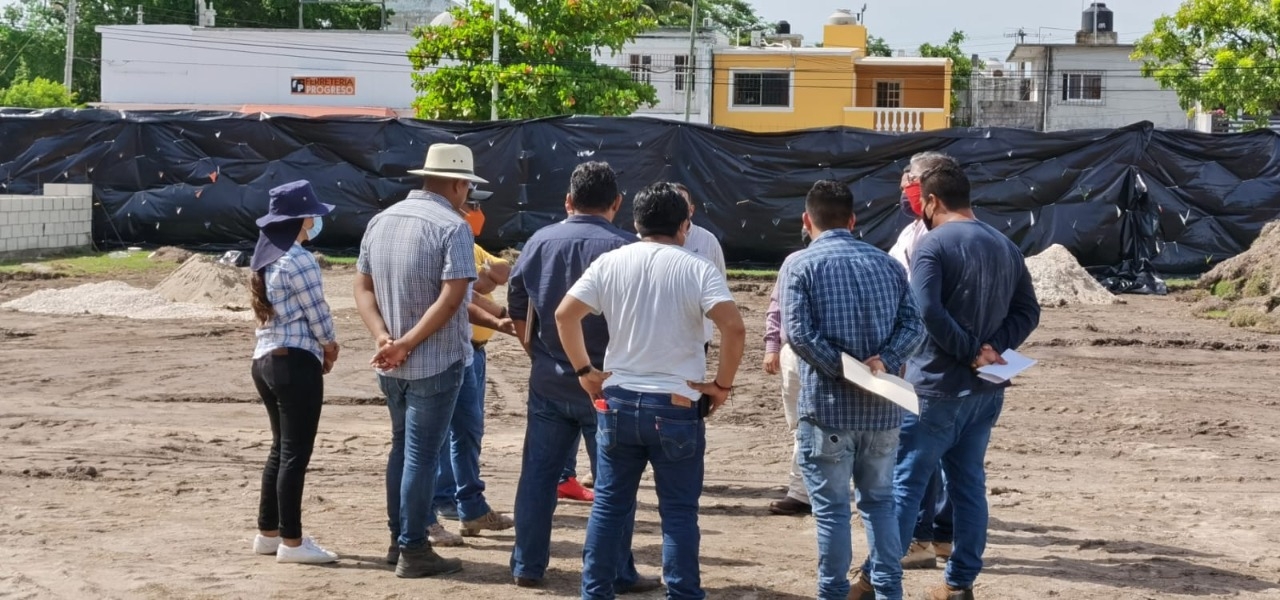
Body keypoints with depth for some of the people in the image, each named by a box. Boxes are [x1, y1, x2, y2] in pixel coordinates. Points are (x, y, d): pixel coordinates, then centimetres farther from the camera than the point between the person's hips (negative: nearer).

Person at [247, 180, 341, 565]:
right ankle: (291, 541, -4)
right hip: (295, 362, -10)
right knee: (296, 452, -6)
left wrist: (319, 347, 10)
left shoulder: (265, 259, 15)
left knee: (281, 448, 17)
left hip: (265, 360, 10)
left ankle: (268, 532, 22)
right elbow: (316, 312, -11)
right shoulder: (299, 261, -14)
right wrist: (330, 345, 8)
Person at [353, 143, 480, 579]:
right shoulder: (452, 227, -15)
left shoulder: (381, 221, 7)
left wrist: (385, 339, -6)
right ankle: (413, 551, 5)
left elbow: (363, 288, 5)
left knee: (402, 448, 19)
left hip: (391, 366, 7)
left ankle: (398, 540, 25)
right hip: (437, 363, -7)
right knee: (422, 455, 0)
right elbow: (451, 298, -23)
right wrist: (407, 344, -19)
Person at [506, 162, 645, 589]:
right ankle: (618, 573, 8)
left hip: (548, 383, 4)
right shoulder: (622, 248, -13)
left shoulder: (540, 241, 2)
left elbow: (518, 310, 12)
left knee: (538, 474, 10)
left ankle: (527, 565, 15)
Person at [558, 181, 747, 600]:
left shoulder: (611, 263, 2)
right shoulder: (698, 270, -6)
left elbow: (565, 315, -2)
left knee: (610, 504, 12)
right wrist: (723, 384, -7)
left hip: (618, 401, 3)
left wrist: (584, 370, 7)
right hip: (677, 407, -3)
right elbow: (734, 328, -18)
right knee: (679, 511, 4)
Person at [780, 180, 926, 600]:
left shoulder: (800, 266, -3)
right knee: (880, 500, 16)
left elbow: (798, 332, -16)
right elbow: (913, 325, 0)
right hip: (882, 408, 4)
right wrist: (884, 362, -11)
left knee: (832, 509, 3)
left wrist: (845, 370, -14)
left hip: (827, 406, -4)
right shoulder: (886, 263, 10)